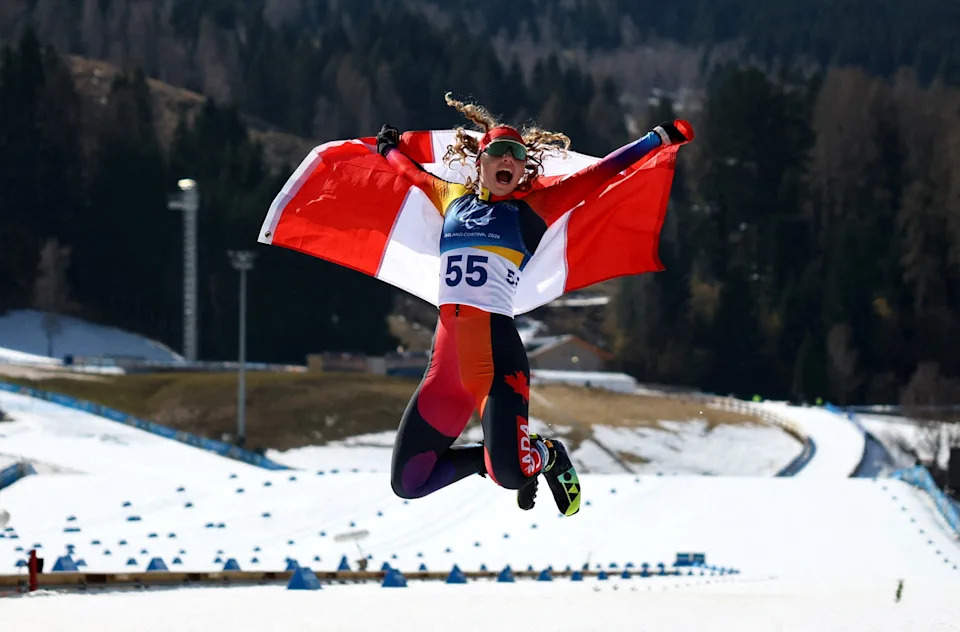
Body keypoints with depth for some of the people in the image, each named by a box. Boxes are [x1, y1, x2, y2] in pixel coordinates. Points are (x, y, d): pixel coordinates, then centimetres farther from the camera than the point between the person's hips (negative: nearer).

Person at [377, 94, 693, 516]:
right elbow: (413, 173, 39)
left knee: (510, 474, -27)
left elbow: (599, 174, 9)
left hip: (494, 349, -5)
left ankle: (545, 455, 9)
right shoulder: (453, 198, 18)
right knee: (407, 483, 4)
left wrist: (660, 137, 8)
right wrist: (388, 148, 56)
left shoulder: (531, 208, 7)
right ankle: (490, 457, 28)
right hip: (446, 360, 5)